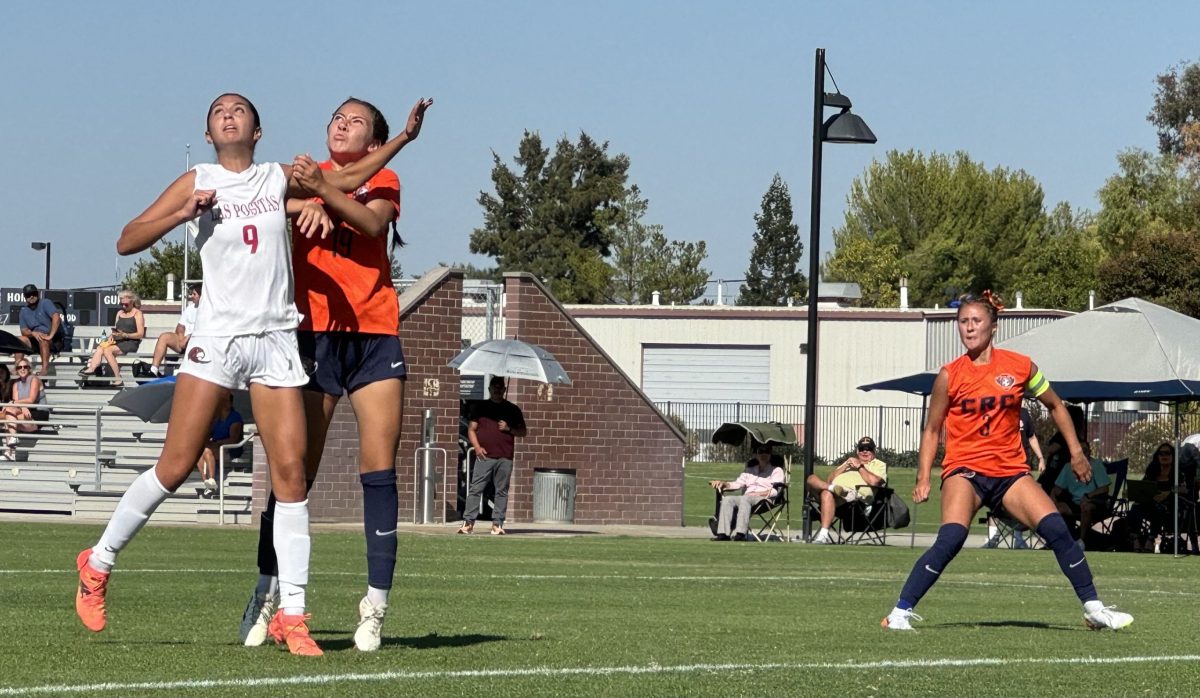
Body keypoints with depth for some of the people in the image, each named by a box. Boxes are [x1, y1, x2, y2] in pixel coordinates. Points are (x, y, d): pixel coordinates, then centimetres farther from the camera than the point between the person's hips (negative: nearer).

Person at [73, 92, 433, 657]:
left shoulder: (280, 177, 12)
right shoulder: (197, 183, 6)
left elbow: (347, 179, 20)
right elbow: (126, 242, 3)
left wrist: (403, 138, 9)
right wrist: (183, 213, -11)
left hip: (277, 340, 2)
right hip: (217, 336, -2)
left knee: (291, 471, -6)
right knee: (176, 466, -6)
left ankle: (291, 615, -5)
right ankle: (98, 563, 13)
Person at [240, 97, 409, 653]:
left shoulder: (383, 181, 12)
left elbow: (373, 222, -9)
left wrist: (323, 190, -23)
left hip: (375, 336, 1)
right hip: (314, 335, -1)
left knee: (379, 469, -5)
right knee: (294, 470, -4)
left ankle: (375, 606, -1)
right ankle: (267, 593, 8)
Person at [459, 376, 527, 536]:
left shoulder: (513, 410, 13)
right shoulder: (481, 407, 12)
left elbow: (522, 432, 14)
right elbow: (471, 429, 10)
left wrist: (509, 429, -5)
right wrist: (477, 447, -5)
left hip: (505, 458, 1)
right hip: (484, 456, -1)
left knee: (501, 491, 1)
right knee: (475, 489, -6)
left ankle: (497, 523, 4)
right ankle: (468, 522, -7)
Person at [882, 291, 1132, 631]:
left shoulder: (1020, 367, 1)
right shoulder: (949, 375, -2)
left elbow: (1055, 406, 17)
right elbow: (931, 430, 6)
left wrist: (1075, 451, 13)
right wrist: (923, 479, -2)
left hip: (1010, 470, 2)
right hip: (964, 469, -2)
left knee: (1056, 529, -12)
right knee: (951, 538, -26)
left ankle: (1093, 607, 1)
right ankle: (901, 611, -19)